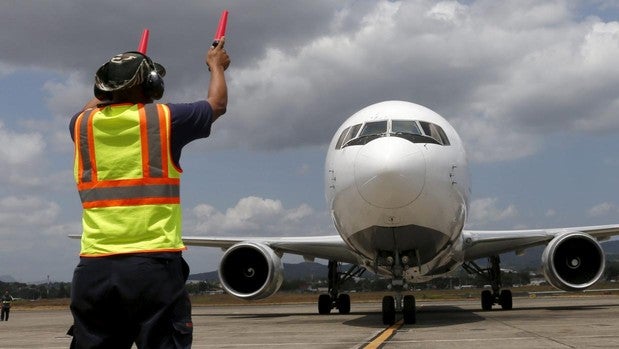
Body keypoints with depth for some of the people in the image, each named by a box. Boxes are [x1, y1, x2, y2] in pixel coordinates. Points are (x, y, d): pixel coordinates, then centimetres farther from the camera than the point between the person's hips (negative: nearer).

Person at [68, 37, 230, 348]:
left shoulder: (83, 126, 9)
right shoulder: (164, 119, -1)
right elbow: (217, 104, 17)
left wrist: (117, 83, 52)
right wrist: (216, 66, 37)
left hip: (93, 268, 4)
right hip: (154, 265, -4)